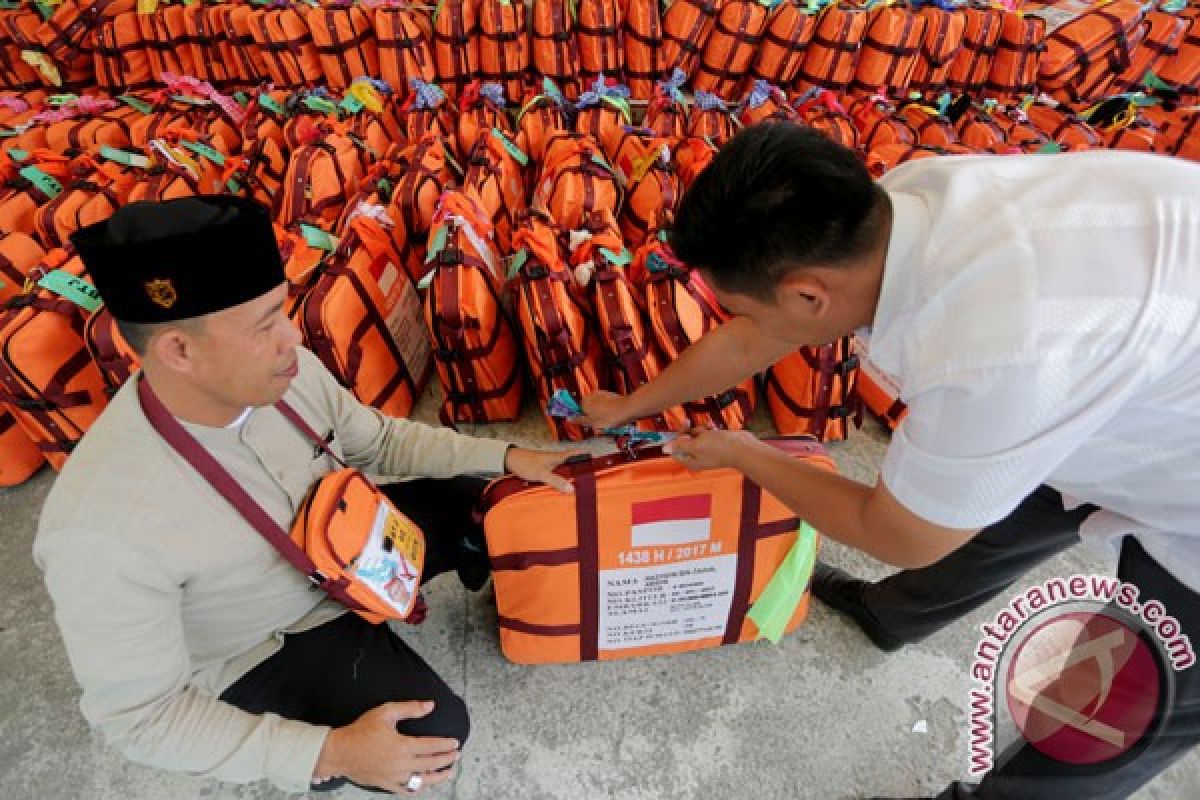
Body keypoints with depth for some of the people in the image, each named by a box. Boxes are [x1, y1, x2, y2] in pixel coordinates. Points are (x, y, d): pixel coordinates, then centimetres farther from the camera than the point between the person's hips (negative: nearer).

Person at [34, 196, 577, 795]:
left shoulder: (291, 373, -21)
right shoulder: (102, 531, -35)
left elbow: (380, 440, -3)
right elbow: (140, 713, -23)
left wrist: (505, 457, -11)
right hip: (264, 648, -4)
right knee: (435, 730, -17)